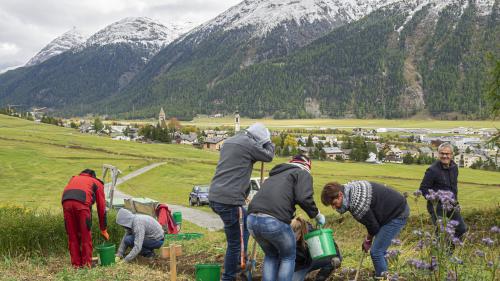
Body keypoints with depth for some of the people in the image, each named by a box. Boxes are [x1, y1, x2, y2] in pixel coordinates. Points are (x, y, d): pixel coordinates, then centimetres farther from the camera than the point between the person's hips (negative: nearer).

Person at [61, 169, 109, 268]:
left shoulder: (74, 179, 39)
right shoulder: (97, 183, 29)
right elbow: (101, 208, 26)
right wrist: (103, 230, 32)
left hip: (66, 202, 3)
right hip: (82, 203, -3)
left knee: (72, 236, 14)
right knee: (86, 235, 10)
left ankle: (76, 264, 19)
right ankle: (87, 263, 14)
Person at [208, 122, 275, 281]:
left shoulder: (229, 142, 18)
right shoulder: (248, 143, -7)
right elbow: (268, 156, 7)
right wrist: (268, 142, 22)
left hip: (214, 197, 9)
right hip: (229, 200, -9)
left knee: (247, 221, 26)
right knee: (235, 242, 3)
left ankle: (240, 263, 27)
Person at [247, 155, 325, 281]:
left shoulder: (275, 175, 33)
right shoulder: (303, 173, 12)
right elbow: (304, 198, -6)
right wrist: (317, 215, 10)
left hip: (252, 219, 6)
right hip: (274, 221, -6)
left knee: (271, 255, 28)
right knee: (288, 257, 19)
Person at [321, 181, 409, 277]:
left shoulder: (357, 204, -29)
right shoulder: (350, 188, -1)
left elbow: (373, 225, -16)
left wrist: (368, 240, 3)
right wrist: (368, 239, 9)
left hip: (397, 214, -10)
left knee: (376, 252, -9)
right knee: (380, 250, 17)